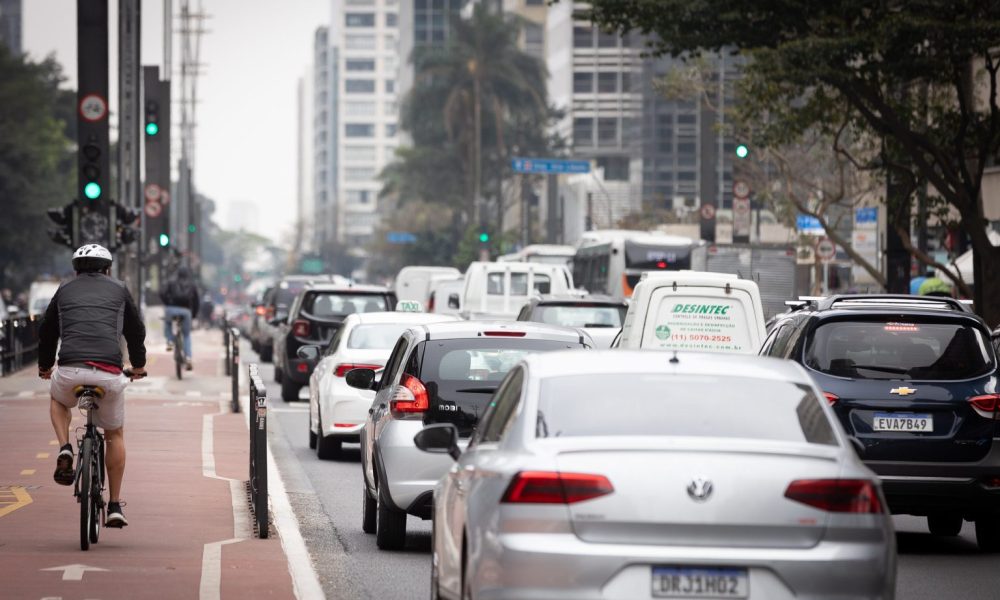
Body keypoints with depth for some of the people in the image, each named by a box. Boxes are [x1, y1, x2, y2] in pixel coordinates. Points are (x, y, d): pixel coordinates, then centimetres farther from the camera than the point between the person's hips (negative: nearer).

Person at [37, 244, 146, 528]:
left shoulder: (65, 290, 20)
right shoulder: (118, 290, 19)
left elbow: (46, 331, 30)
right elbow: (136, 331, 29)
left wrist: (44, 365, 49)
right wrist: (138, 364, 48)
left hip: (70, 370, 0)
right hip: (109, 373, 0)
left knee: (58, 401, 36)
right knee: (115, 435, 21)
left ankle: (65, 449, 9)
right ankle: (115, 506, 17)